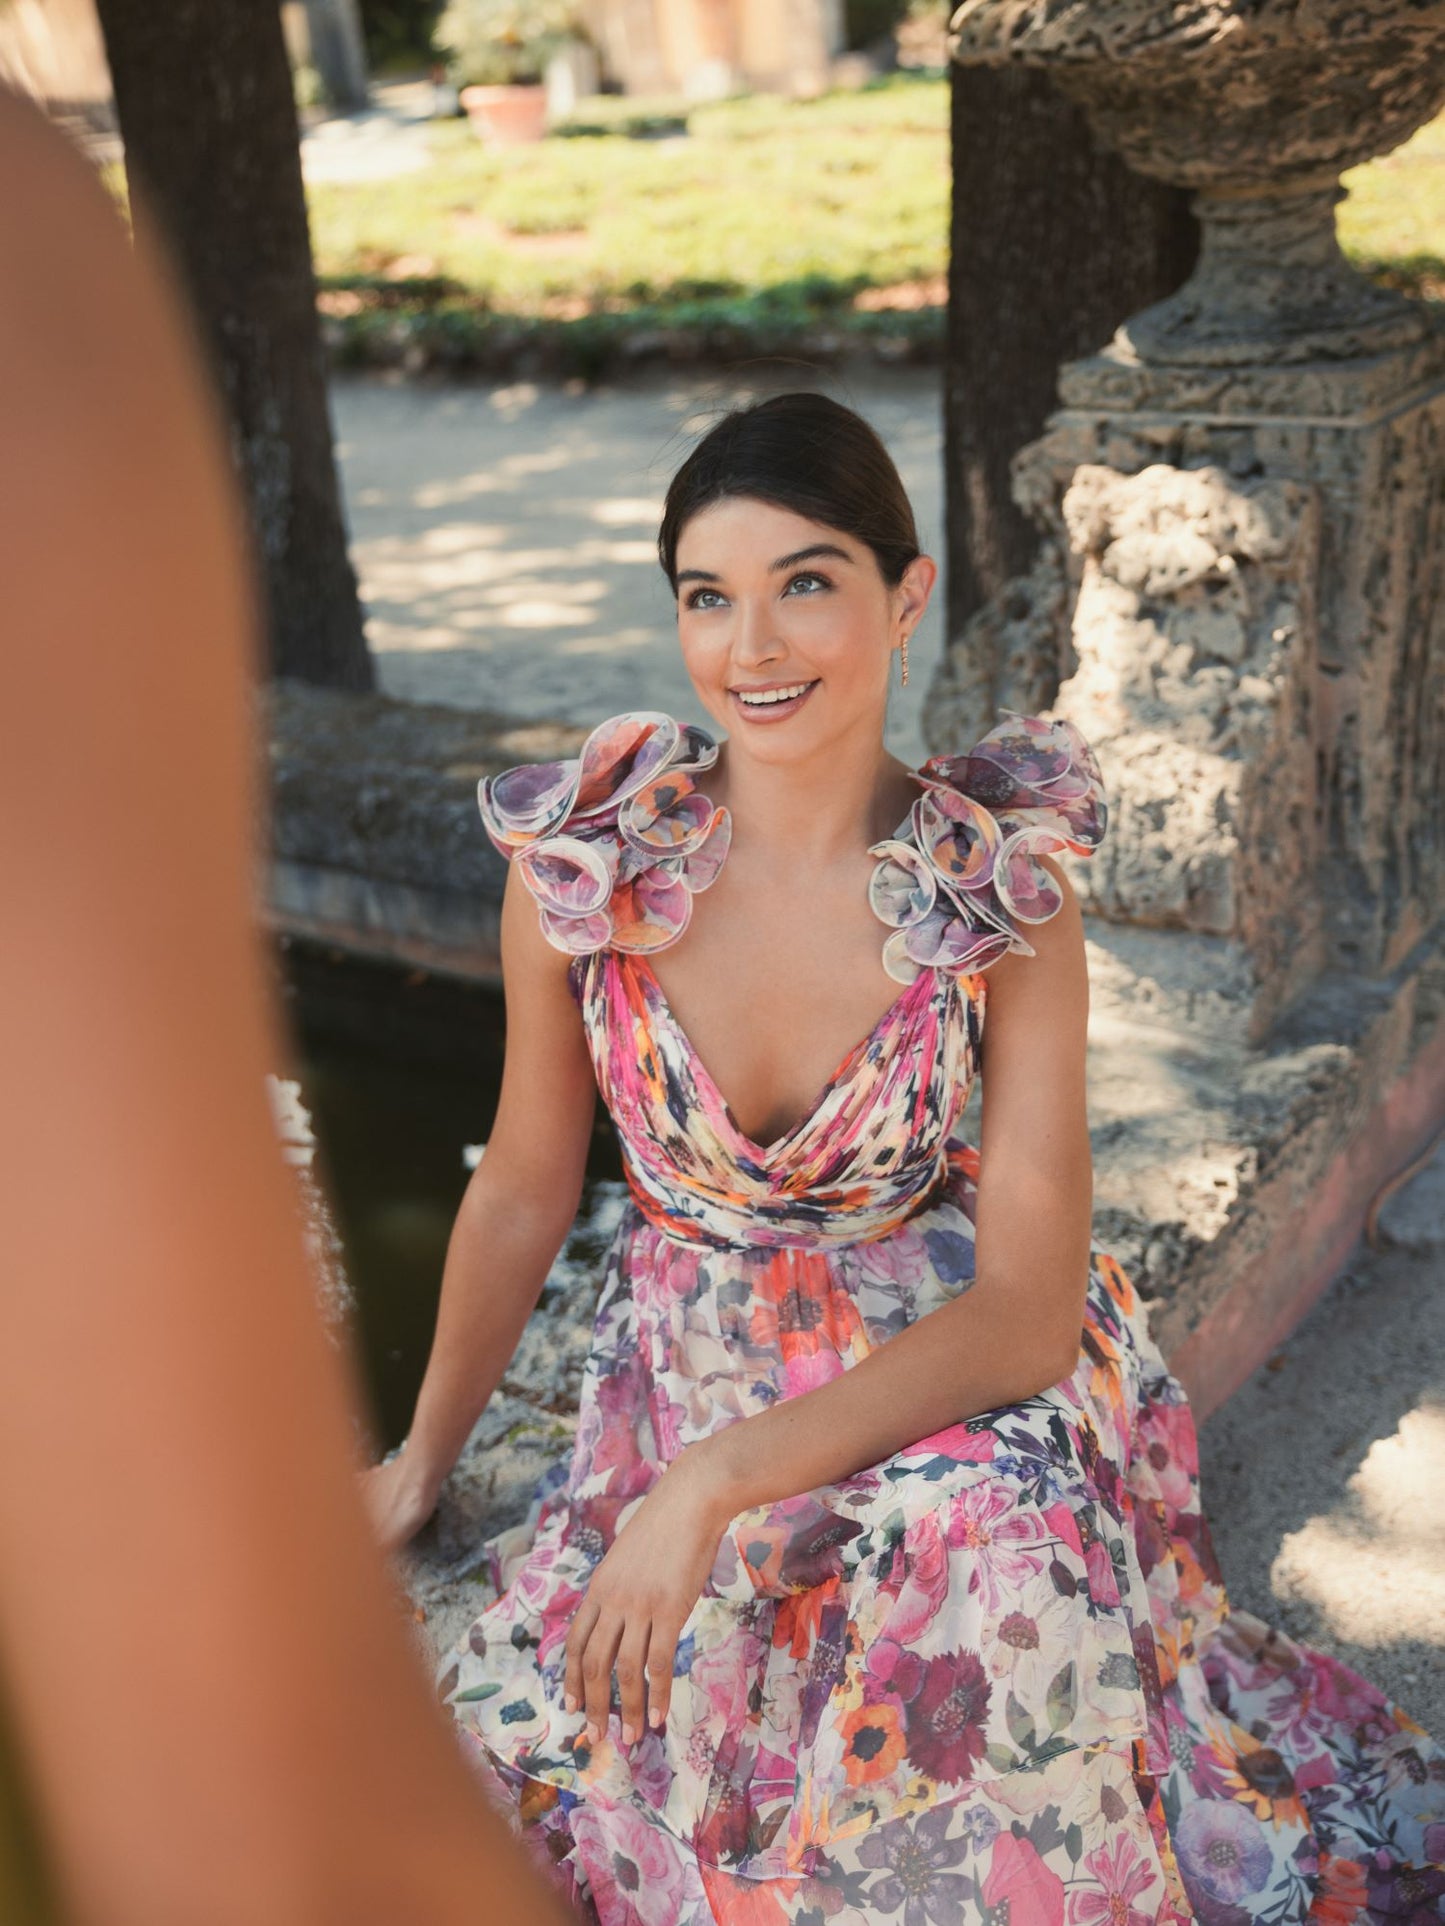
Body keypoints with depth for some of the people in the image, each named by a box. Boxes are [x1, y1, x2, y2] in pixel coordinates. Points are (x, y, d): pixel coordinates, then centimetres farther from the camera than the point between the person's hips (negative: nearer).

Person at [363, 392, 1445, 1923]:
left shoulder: (1008, 901, -15)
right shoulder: (580, 861, -12)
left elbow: (1030, 1308, -19)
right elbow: (521, 1192, 2)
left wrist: (714, 1483, -28)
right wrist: (421, 1462, 11)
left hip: (949, 1384, -2)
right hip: (684, 1378, 2)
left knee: (996, 1564, -34)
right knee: (531, 1762, -19)